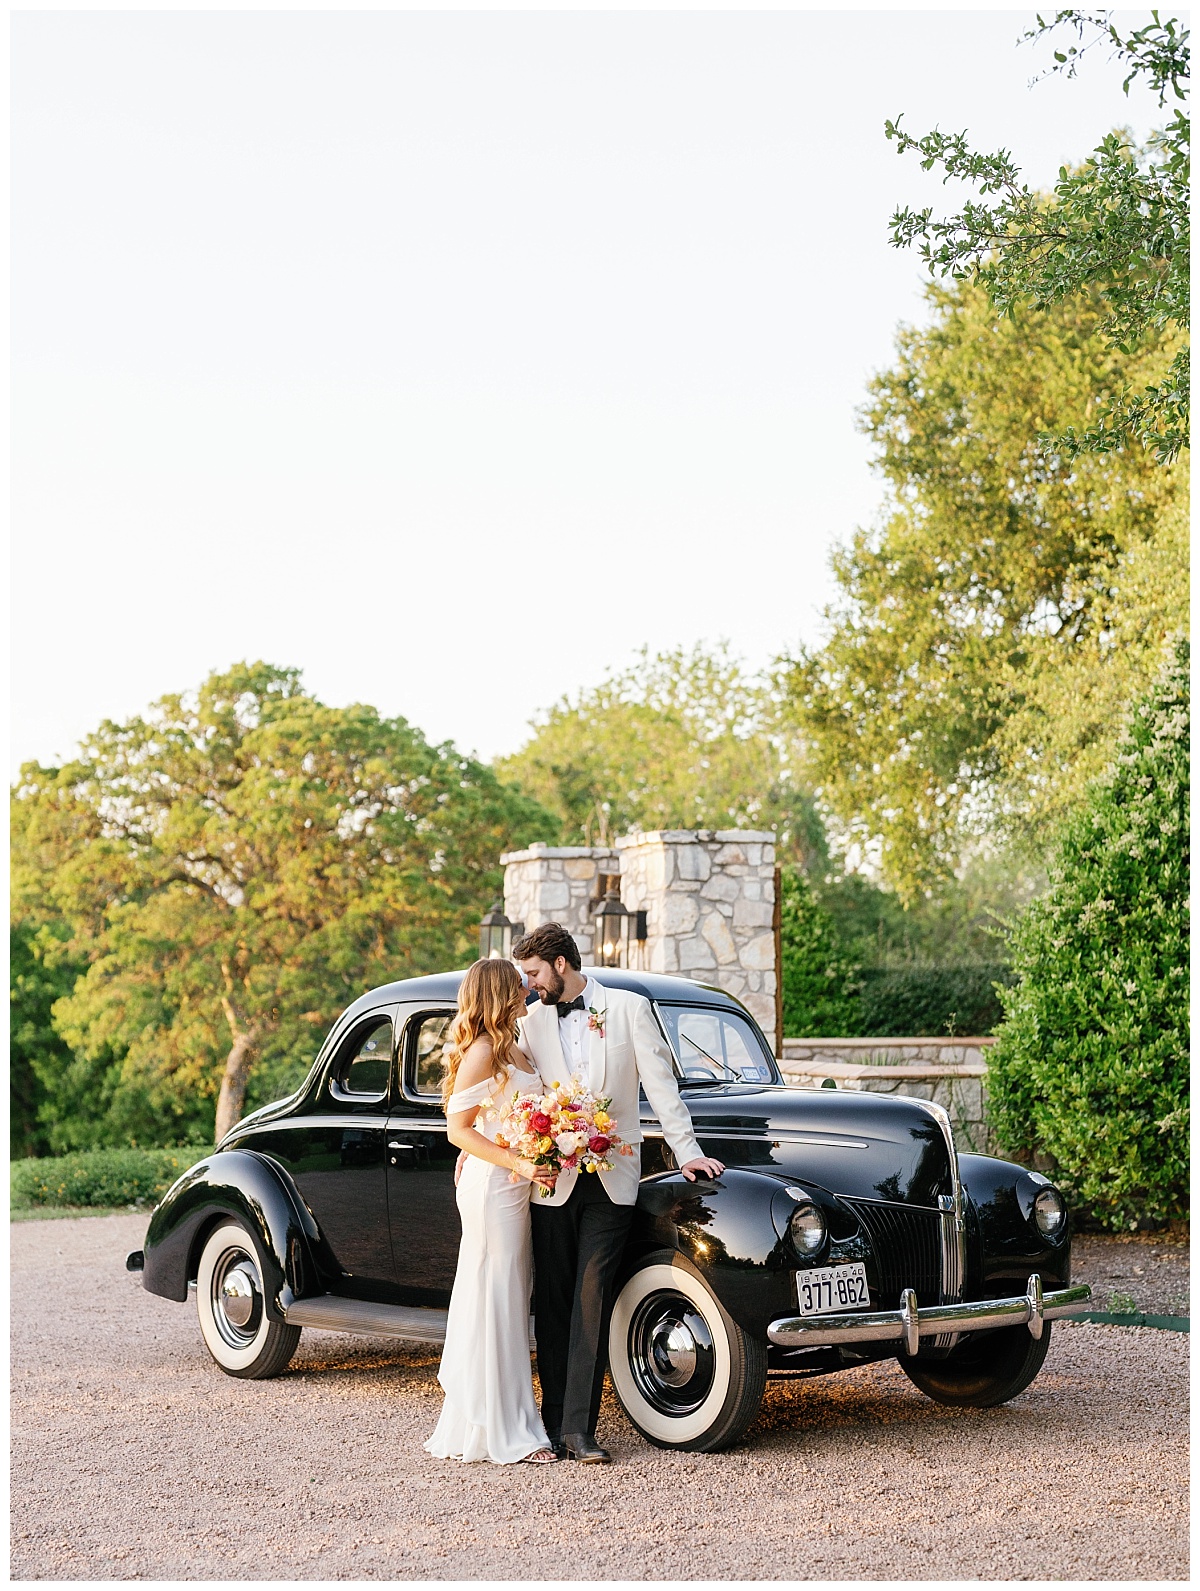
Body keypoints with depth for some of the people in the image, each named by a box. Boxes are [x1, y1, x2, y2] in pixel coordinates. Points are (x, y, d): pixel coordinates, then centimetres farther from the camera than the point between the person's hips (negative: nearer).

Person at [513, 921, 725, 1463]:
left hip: (610, 1180, -2)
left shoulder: (629, 1008, 3)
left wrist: (686, 1151, -1)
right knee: (553, 1304, 3)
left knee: (592, 1299, -8)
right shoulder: (533, 1020, 10)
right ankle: (556, 1424, 9)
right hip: (552, 1180, 2)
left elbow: (659, 1083, 3)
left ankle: (577, 1429, -9)